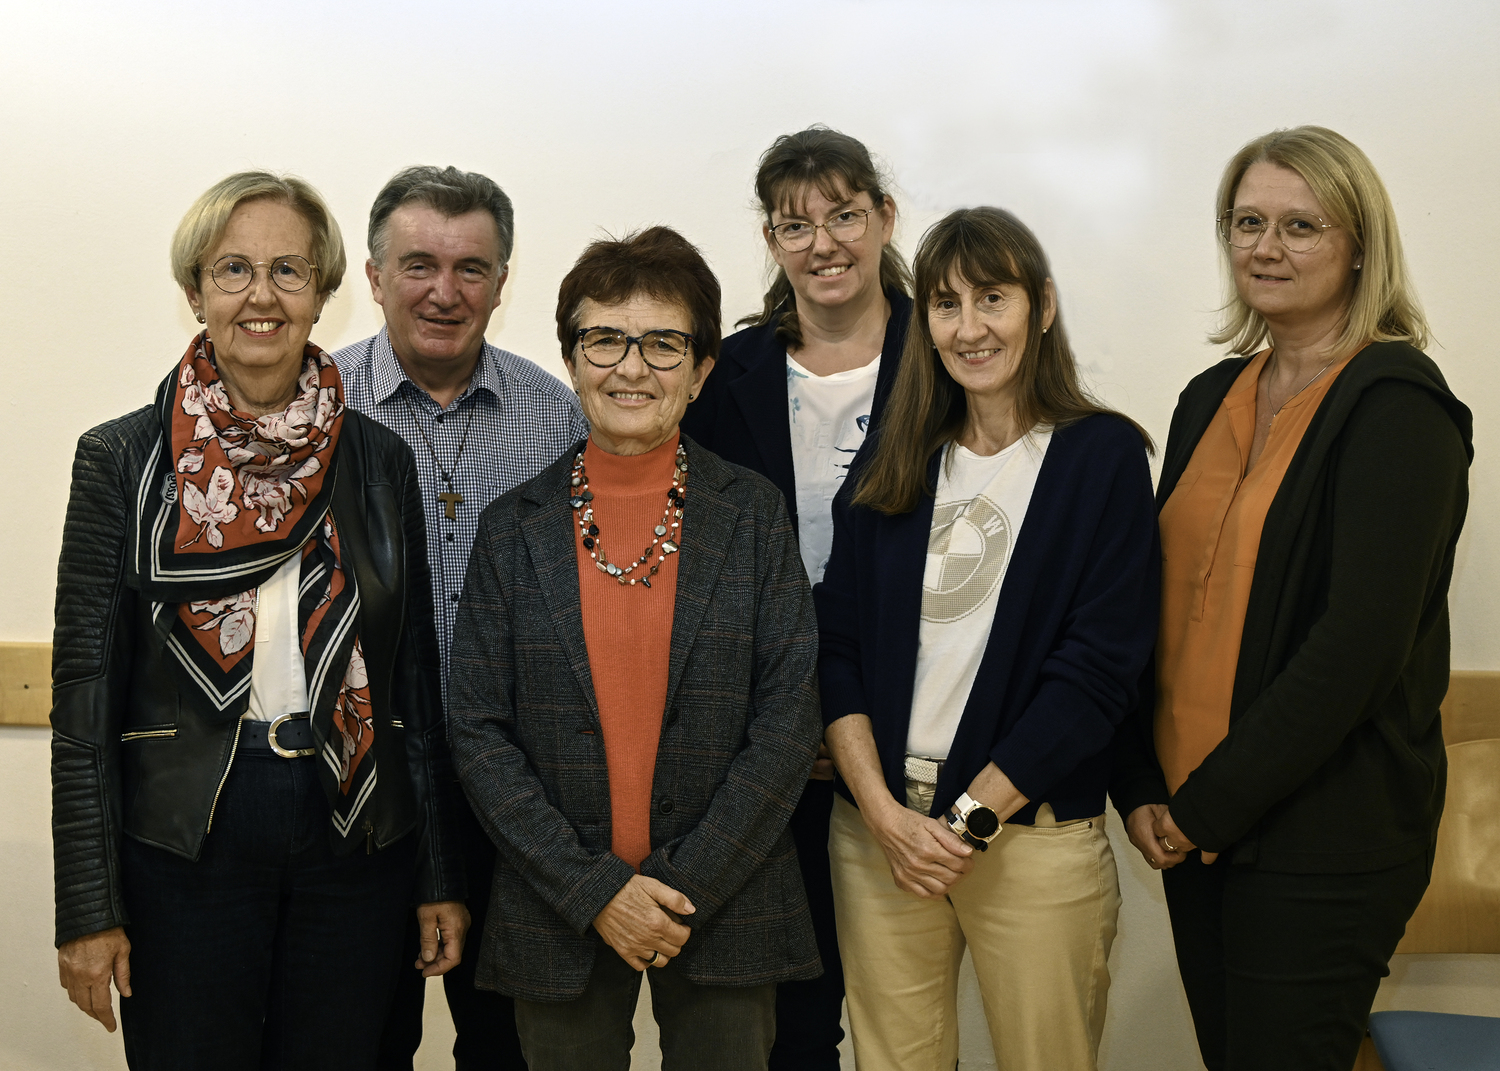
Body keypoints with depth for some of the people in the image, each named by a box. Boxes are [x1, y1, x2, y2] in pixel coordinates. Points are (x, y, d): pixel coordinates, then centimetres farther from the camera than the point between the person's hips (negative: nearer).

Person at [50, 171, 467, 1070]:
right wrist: (87, 908, -5)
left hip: (355, 835, 2)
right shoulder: (122, 459, -2)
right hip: (182, 842, -2)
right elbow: (84, 690, -2)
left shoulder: (380, 461, 4)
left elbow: (416, 676, 6)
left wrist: (442, 877, 5)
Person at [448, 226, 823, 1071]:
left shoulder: (755, 516, -1)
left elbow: (789, 723, -4)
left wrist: (684, 888, -11)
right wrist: (594, 890, -10)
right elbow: (479, 733, -2)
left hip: (724, 909, 0)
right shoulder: (513, 530, 1)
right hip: (558, 921, 1)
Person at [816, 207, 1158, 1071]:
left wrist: (974, 817, -12)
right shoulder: (891, 462, 8)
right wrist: (881, 808, -9)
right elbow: (837, 640, 4)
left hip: (1036, 831, -3)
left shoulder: (1104, 456, -3)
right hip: (878, 827, 3)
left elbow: (1099, 666, -9)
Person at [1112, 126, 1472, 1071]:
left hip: (1324, 842, -6)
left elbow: (1360, 641, -19)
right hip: (1193, 822, 6)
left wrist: (1214, 804, -15)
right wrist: (1142, 787, 0)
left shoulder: (1396, 407, -11)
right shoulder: (1214, 398, 10)